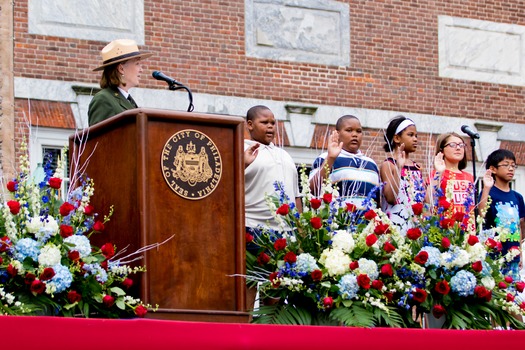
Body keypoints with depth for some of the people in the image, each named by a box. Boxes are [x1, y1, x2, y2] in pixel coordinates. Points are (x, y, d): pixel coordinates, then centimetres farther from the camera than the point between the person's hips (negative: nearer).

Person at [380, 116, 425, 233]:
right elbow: (391, 198, -15)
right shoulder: (388, 165, -2)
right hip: (397, 223, -6)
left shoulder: (417, 167, 17)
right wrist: (398, 167, -18)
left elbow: (425, 199, 17)